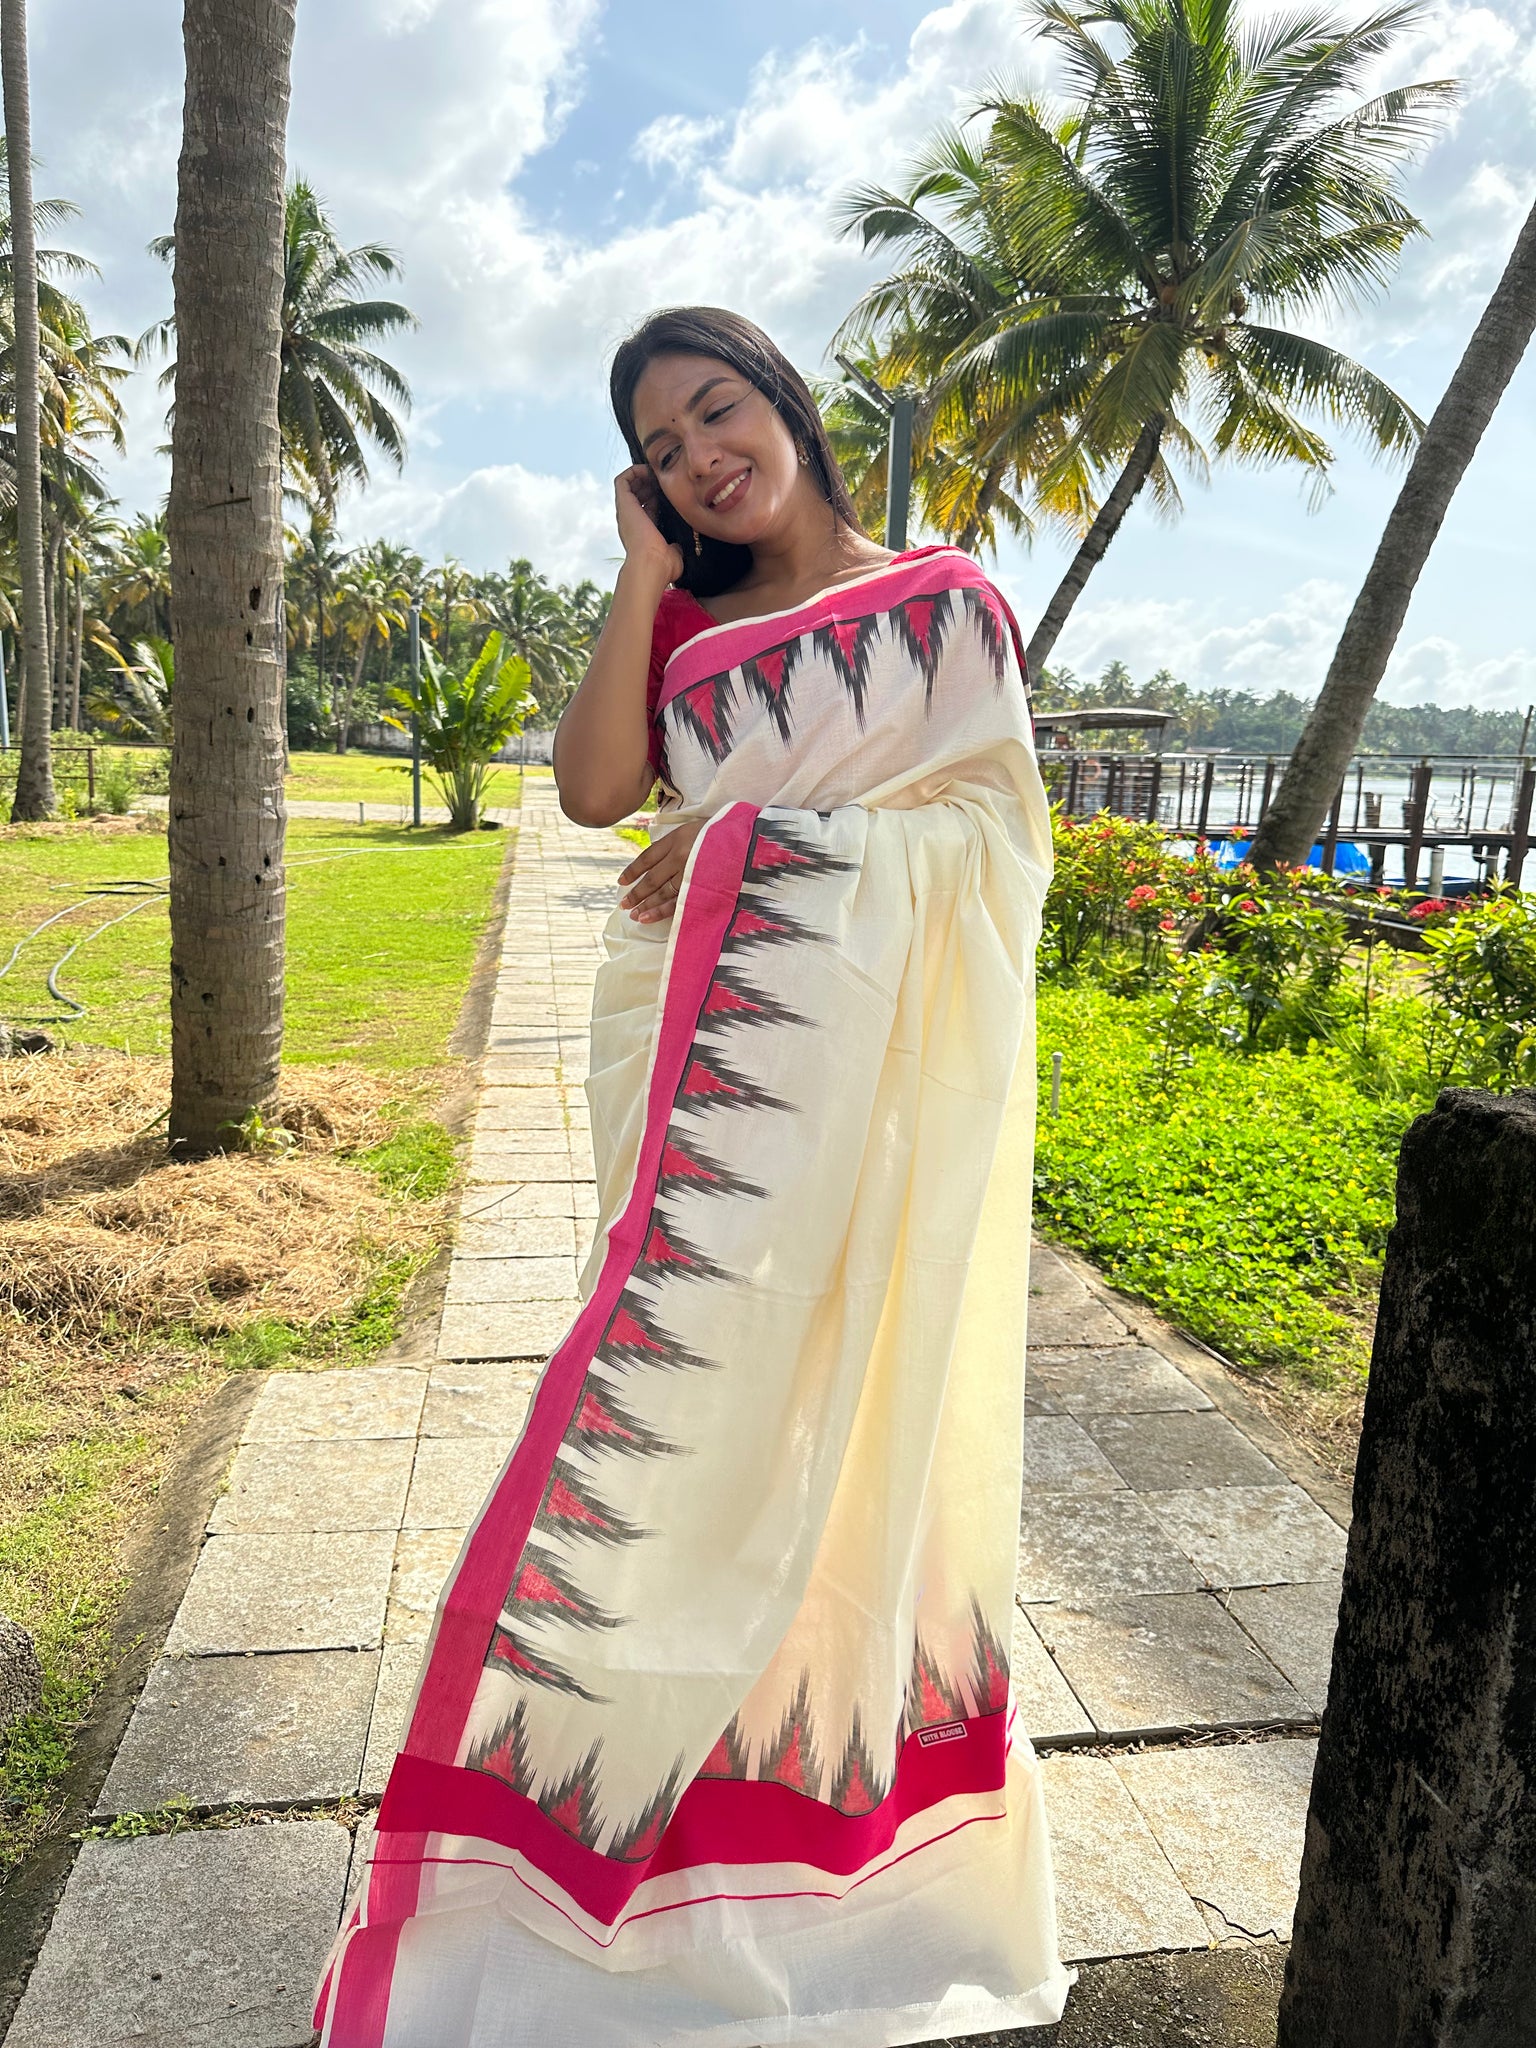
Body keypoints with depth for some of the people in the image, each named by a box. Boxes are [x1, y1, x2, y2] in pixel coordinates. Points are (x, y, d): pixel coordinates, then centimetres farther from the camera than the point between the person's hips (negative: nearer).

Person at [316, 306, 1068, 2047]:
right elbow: (593, 788, 2)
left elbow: (996, 824, -4)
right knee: (696, 1390, 5)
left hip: (857, 1052, -3)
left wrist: (759, 829, -10)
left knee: (833, 1395, 4)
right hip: (693, 1049, 3)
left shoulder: (941, 599, 5)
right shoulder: (681, 619, 16)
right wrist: (643, 576, 2)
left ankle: (832, 1742, 25)